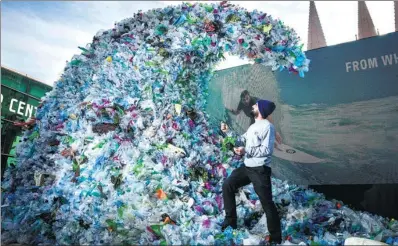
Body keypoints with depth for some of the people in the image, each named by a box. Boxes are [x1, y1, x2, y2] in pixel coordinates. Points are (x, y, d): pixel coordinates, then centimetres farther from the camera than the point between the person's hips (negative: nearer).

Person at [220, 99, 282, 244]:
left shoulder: (267, 126, -12)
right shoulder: (253, 126, 16)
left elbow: (267, 150, -20)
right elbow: (241, 141, 17)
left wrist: (246, 151, -25)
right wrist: (227, 132, 7)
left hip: (260, 170, -9)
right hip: (247, 167, 9)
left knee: (267, 203, -2)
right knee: (227, 185, 7)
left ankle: (276, 238, 14)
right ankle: (231, 220, 21)